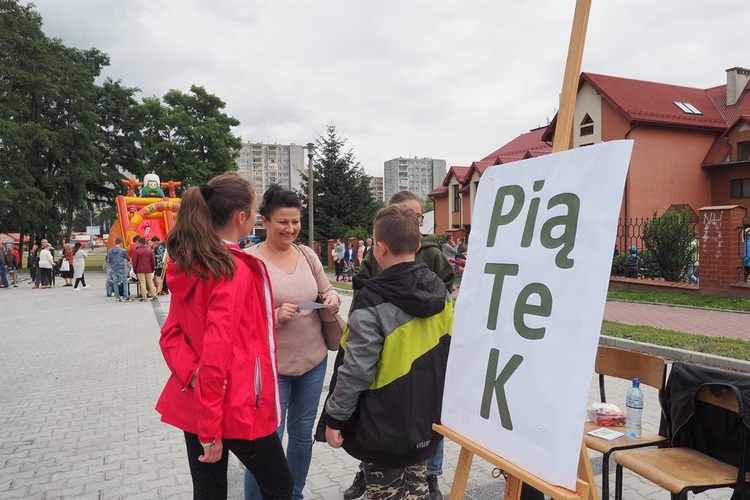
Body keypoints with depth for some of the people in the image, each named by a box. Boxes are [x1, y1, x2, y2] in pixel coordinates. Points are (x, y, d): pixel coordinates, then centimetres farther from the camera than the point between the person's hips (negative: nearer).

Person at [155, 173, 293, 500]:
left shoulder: (187, 265, 5)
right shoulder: (235, 270, -20)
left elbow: (171, 335, 6)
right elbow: (216, 353, -23)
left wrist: (192, 373, -9)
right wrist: (210, 431, -18)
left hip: (193, 403, 8)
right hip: (234, 407, -7)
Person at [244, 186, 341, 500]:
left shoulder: (308, 254, 2)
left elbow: (326, 290, 10)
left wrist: (333, 300, -12)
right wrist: (275, 316, -27)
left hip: (313, 359, 6)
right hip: (270, 365, -5)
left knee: (303, 433, 20)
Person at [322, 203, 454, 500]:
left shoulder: (373, 300, -22)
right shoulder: (439, 290, -1)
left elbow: (357, 368, -21)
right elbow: (449, 351, 8)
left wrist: (335, 417, -9)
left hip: (386, 423, -6)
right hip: (429, 416, 6)